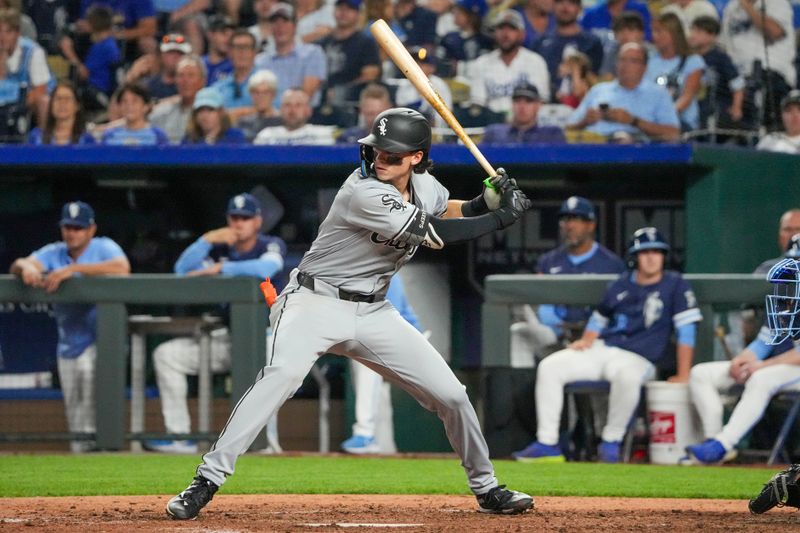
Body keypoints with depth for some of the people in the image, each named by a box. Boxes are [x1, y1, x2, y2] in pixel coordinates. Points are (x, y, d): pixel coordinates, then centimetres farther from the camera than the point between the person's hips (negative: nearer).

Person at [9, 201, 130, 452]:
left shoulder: (104, 248, -8)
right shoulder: (54, 253, 4)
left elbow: (122, 268, -30)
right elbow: (17, 265, -10)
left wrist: (73, 269, -35)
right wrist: (26, 267, -36)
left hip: (100, 337, -5)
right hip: (69, 342, 5)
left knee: (87, 368, -31)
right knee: (73, 407, 6)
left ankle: (88, 433, -21)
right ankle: (79, 448, 20)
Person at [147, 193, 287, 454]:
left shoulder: (271, 246, -3)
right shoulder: (221, 249, 12)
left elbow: (265, 268, -28)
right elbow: (181, 270, 0)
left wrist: (218, 269, -21)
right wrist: (207, 240, -12)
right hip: (225, 339, 7)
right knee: (166, 354, -3)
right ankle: (179, 437, -9)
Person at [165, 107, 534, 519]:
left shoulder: (424, 185, 3)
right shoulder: (366, 192, -22)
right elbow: (435, 234, -23)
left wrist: (489, 199, 1)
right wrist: (500, 218, -15)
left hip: (373, 313, 7)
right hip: (316, 302, -7)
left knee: (450, 394, 4)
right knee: (283, 373, -34)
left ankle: (486, 489, 26)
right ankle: (205, 482, -35)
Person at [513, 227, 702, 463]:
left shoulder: (675, 286, -2)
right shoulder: (621, 285, 12)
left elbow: (686, 329, -8)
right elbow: (599, 317, 26)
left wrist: (683, 376, -14)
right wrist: (587, 340, 5)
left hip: (637, 359, -5)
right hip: (601, 349, 5)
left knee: (627, 376, -42)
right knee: (549, 366, -15)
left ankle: (611, 441, -23)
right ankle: (547, 442, -17)